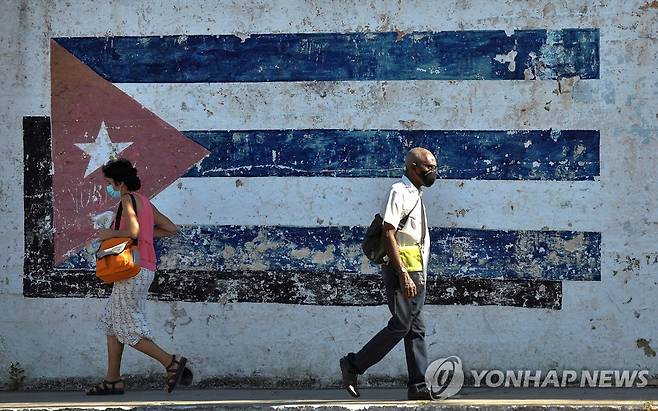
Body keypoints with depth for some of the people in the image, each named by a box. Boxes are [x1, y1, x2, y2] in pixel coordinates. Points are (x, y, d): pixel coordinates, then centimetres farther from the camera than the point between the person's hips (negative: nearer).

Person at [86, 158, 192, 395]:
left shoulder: (128, 199, -9)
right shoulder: (145, 202, 18)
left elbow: (133, 231, -24)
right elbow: (170, 229, 19)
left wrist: (111, 233, -9)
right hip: (146, 270, 10)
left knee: (129, 330, -6)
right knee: (111, 322, 15)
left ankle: (172, 363, -13)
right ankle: (112, 380, 13)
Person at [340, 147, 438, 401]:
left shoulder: (416, 195, 18)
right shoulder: (399, 192, -10)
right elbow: (388, 235, -18)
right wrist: (403, 274, -24)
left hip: (417, 273, 9)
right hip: (402, 270, -9)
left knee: (416, 329, 5)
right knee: (400, 325, -12)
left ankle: (418, 386, 4)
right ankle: (353, 365, -3)